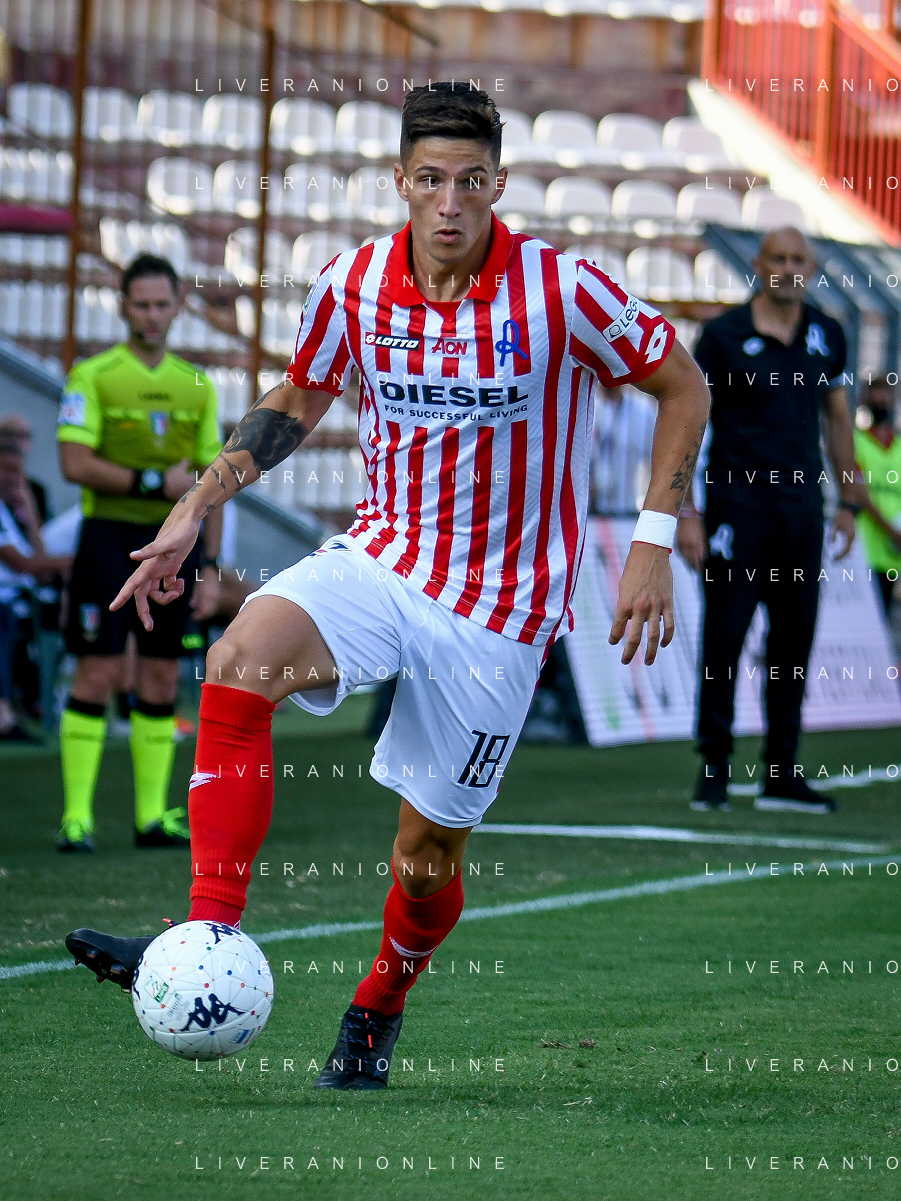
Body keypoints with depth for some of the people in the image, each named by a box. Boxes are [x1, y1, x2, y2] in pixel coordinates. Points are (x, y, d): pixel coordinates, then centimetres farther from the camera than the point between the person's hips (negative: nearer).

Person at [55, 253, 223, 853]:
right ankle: (76, 815, -5)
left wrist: (210, 567, 7)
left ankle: (154, 814, 10)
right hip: (109, 538, -4)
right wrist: (155, 483, -15)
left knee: (162, 678, 5)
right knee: (98, 673, -7)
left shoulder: (197, 386, 12)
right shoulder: (92, 377, -2)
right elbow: (75, 462, -12)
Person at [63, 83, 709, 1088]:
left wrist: (652, 542, -7)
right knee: (241, 657, -29)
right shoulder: (353, 285, -4)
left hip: (500, 605, -2)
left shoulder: (560, 290, -14)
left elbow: (683, 387, -1)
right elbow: (296, 402, 16)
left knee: (428, 848, 1)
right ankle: (208, 942, -33)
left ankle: (380, 1007, 34)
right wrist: (196, 509, 7)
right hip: (381, 555, 2)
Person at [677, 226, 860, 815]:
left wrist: (849, 503, 15)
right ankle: (715, 769, 5)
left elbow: (839, 418, 18)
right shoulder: (725, 335, -4)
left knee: (795, 642, 6)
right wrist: (686, 511, -9)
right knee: (724, 640, -4)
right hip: (737, 503, -4)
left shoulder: (827, 335, 8)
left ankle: (782, 775, 13)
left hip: (802, 506, 4)